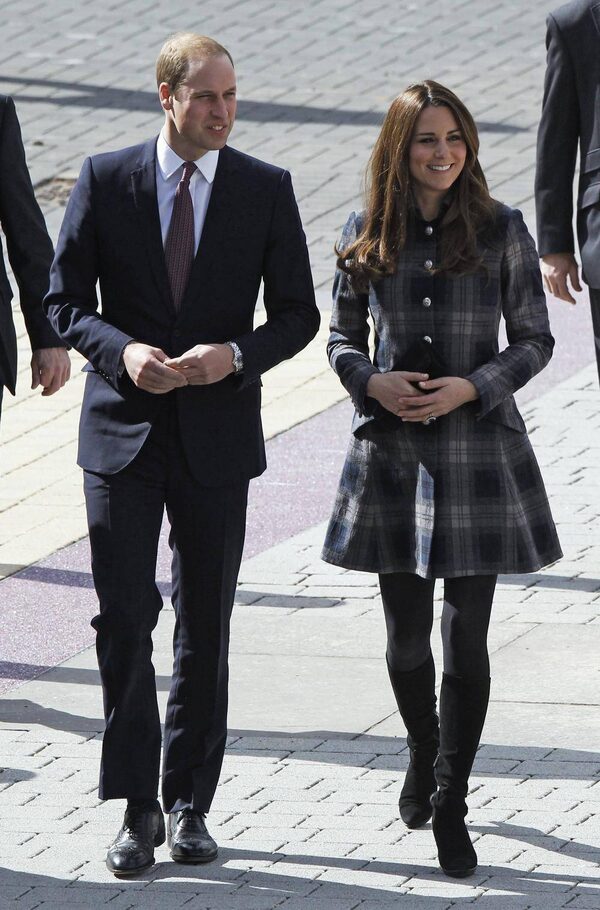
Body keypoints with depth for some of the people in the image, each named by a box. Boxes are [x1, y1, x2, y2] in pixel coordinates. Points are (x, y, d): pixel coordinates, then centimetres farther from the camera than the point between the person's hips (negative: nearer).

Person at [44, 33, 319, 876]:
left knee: (206, 629, 8)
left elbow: (298, 313, 2)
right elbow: (65, 300, 0)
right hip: (123, 427, -1)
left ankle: (189, 804, 19)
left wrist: (235, 353, -17)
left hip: (218, 434, 1)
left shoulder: (266, 190, -1)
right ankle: (138, 807, 2)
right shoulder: (105, 180, -2)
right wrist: (123, 351, -19)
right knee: (122, 619, -6)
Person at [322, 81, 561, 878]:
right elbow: (342, 337, 10)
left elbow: (535, 341, 1)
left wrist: (470, 387, -14)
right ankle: (424, 754, 37)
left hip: (478, 446, -2)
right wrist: (373, 381, -10)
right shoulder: (367, 237, 2)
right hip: (392, 452, 2)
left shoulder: (502, 231, -3)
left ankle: (450, 804, 5)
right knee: (407, 632, 10)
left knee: (467, 636, -3)